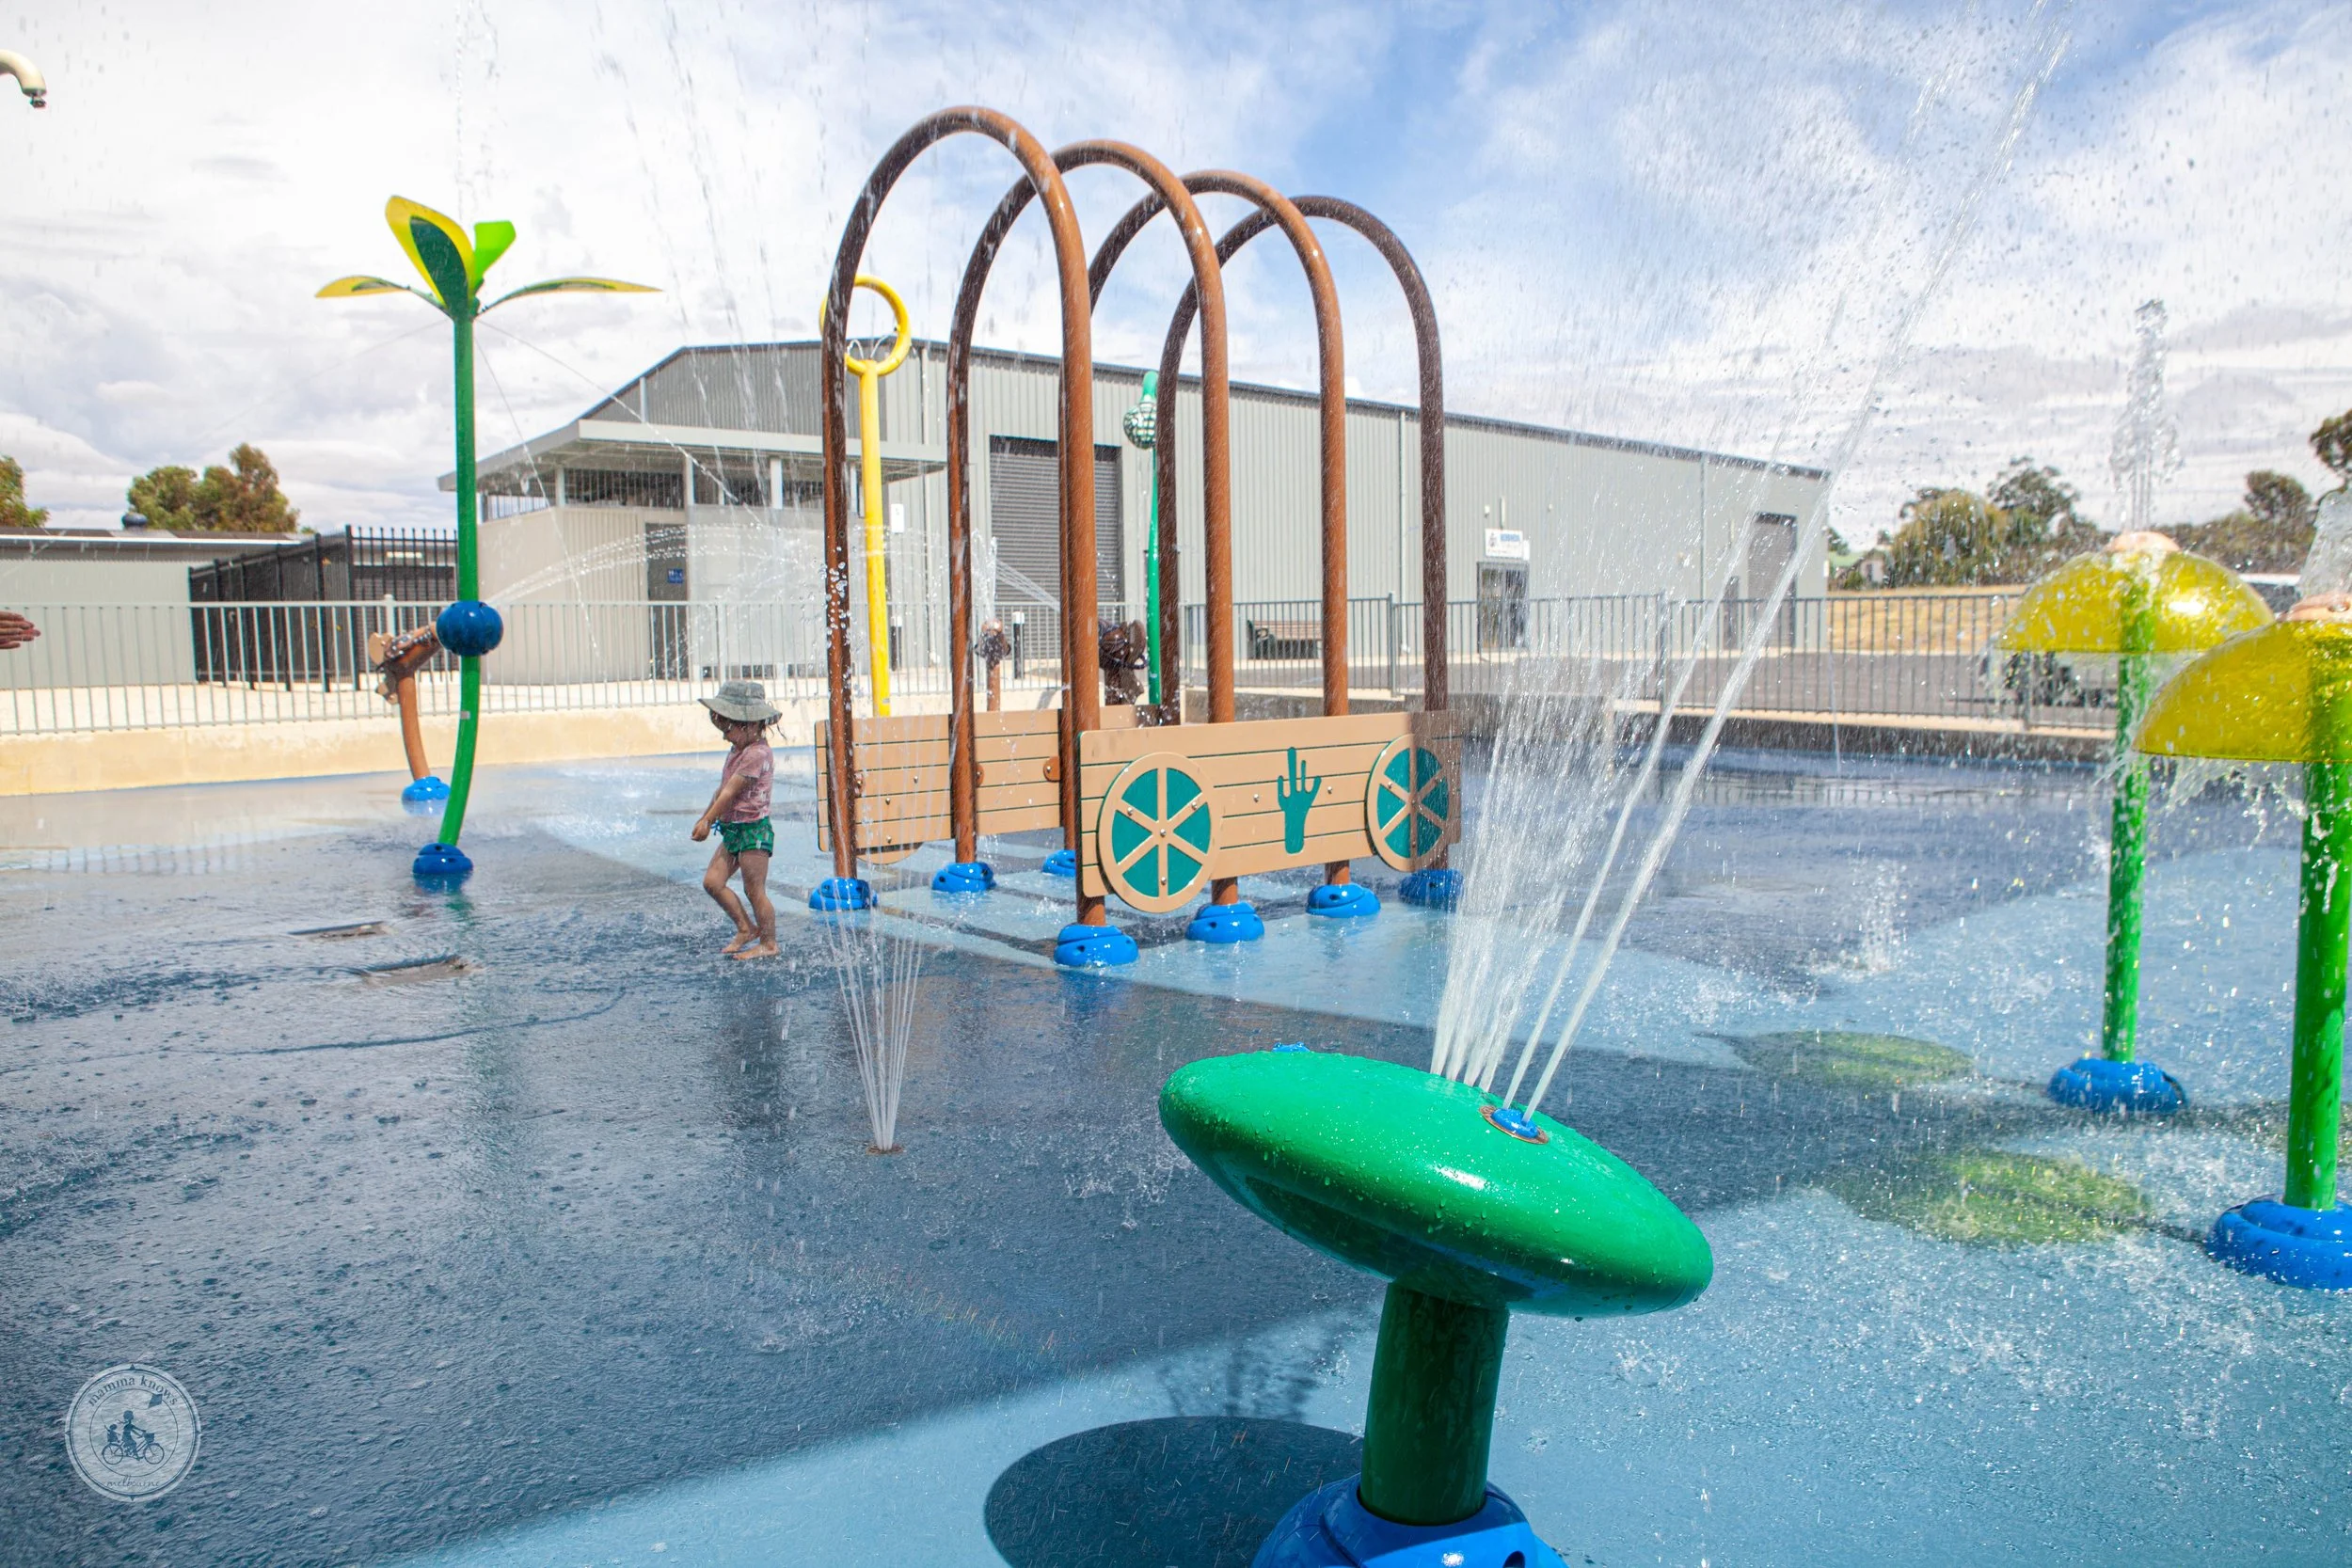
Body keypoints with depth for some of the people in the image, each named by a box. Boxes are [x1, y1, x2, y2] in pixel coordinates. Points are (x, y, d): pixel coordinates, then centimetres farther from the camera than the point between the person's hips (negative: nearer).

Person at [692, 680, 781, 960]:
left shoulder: (757, 754, -18)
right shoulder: (738, 751, 13)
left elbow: (730, 792, -17)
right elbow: (722, 789, 21)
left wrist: (707, 821, -13)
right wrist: (704, 817, 20)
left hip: (753, 830, -10)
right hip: (733, 829, 10)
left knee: (754, 891, -2)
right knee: (712, 881, 6)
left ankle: (768, 944, 10)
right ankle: (746, 928, 19)